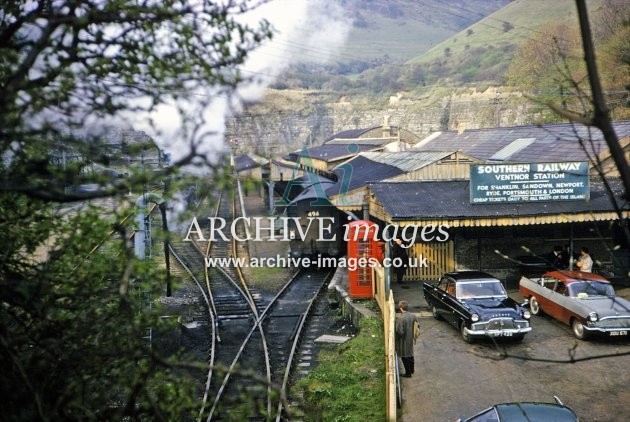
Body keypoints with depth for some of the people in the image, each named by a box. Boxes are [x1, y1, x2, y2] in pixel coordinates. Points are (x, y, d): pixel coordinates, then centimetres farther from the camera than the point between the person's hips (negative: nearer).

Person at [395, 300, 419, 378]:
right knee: (410, 354, 25)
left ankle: (408, 373, 22)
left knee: (405, 357, 10)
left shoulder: (400, 318, -27)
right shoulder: (413, 316, -7)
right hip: (411, 339, 6)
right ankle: (412, 370, 40)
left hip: (403, 340, -6)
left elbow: (399, 332, -28)